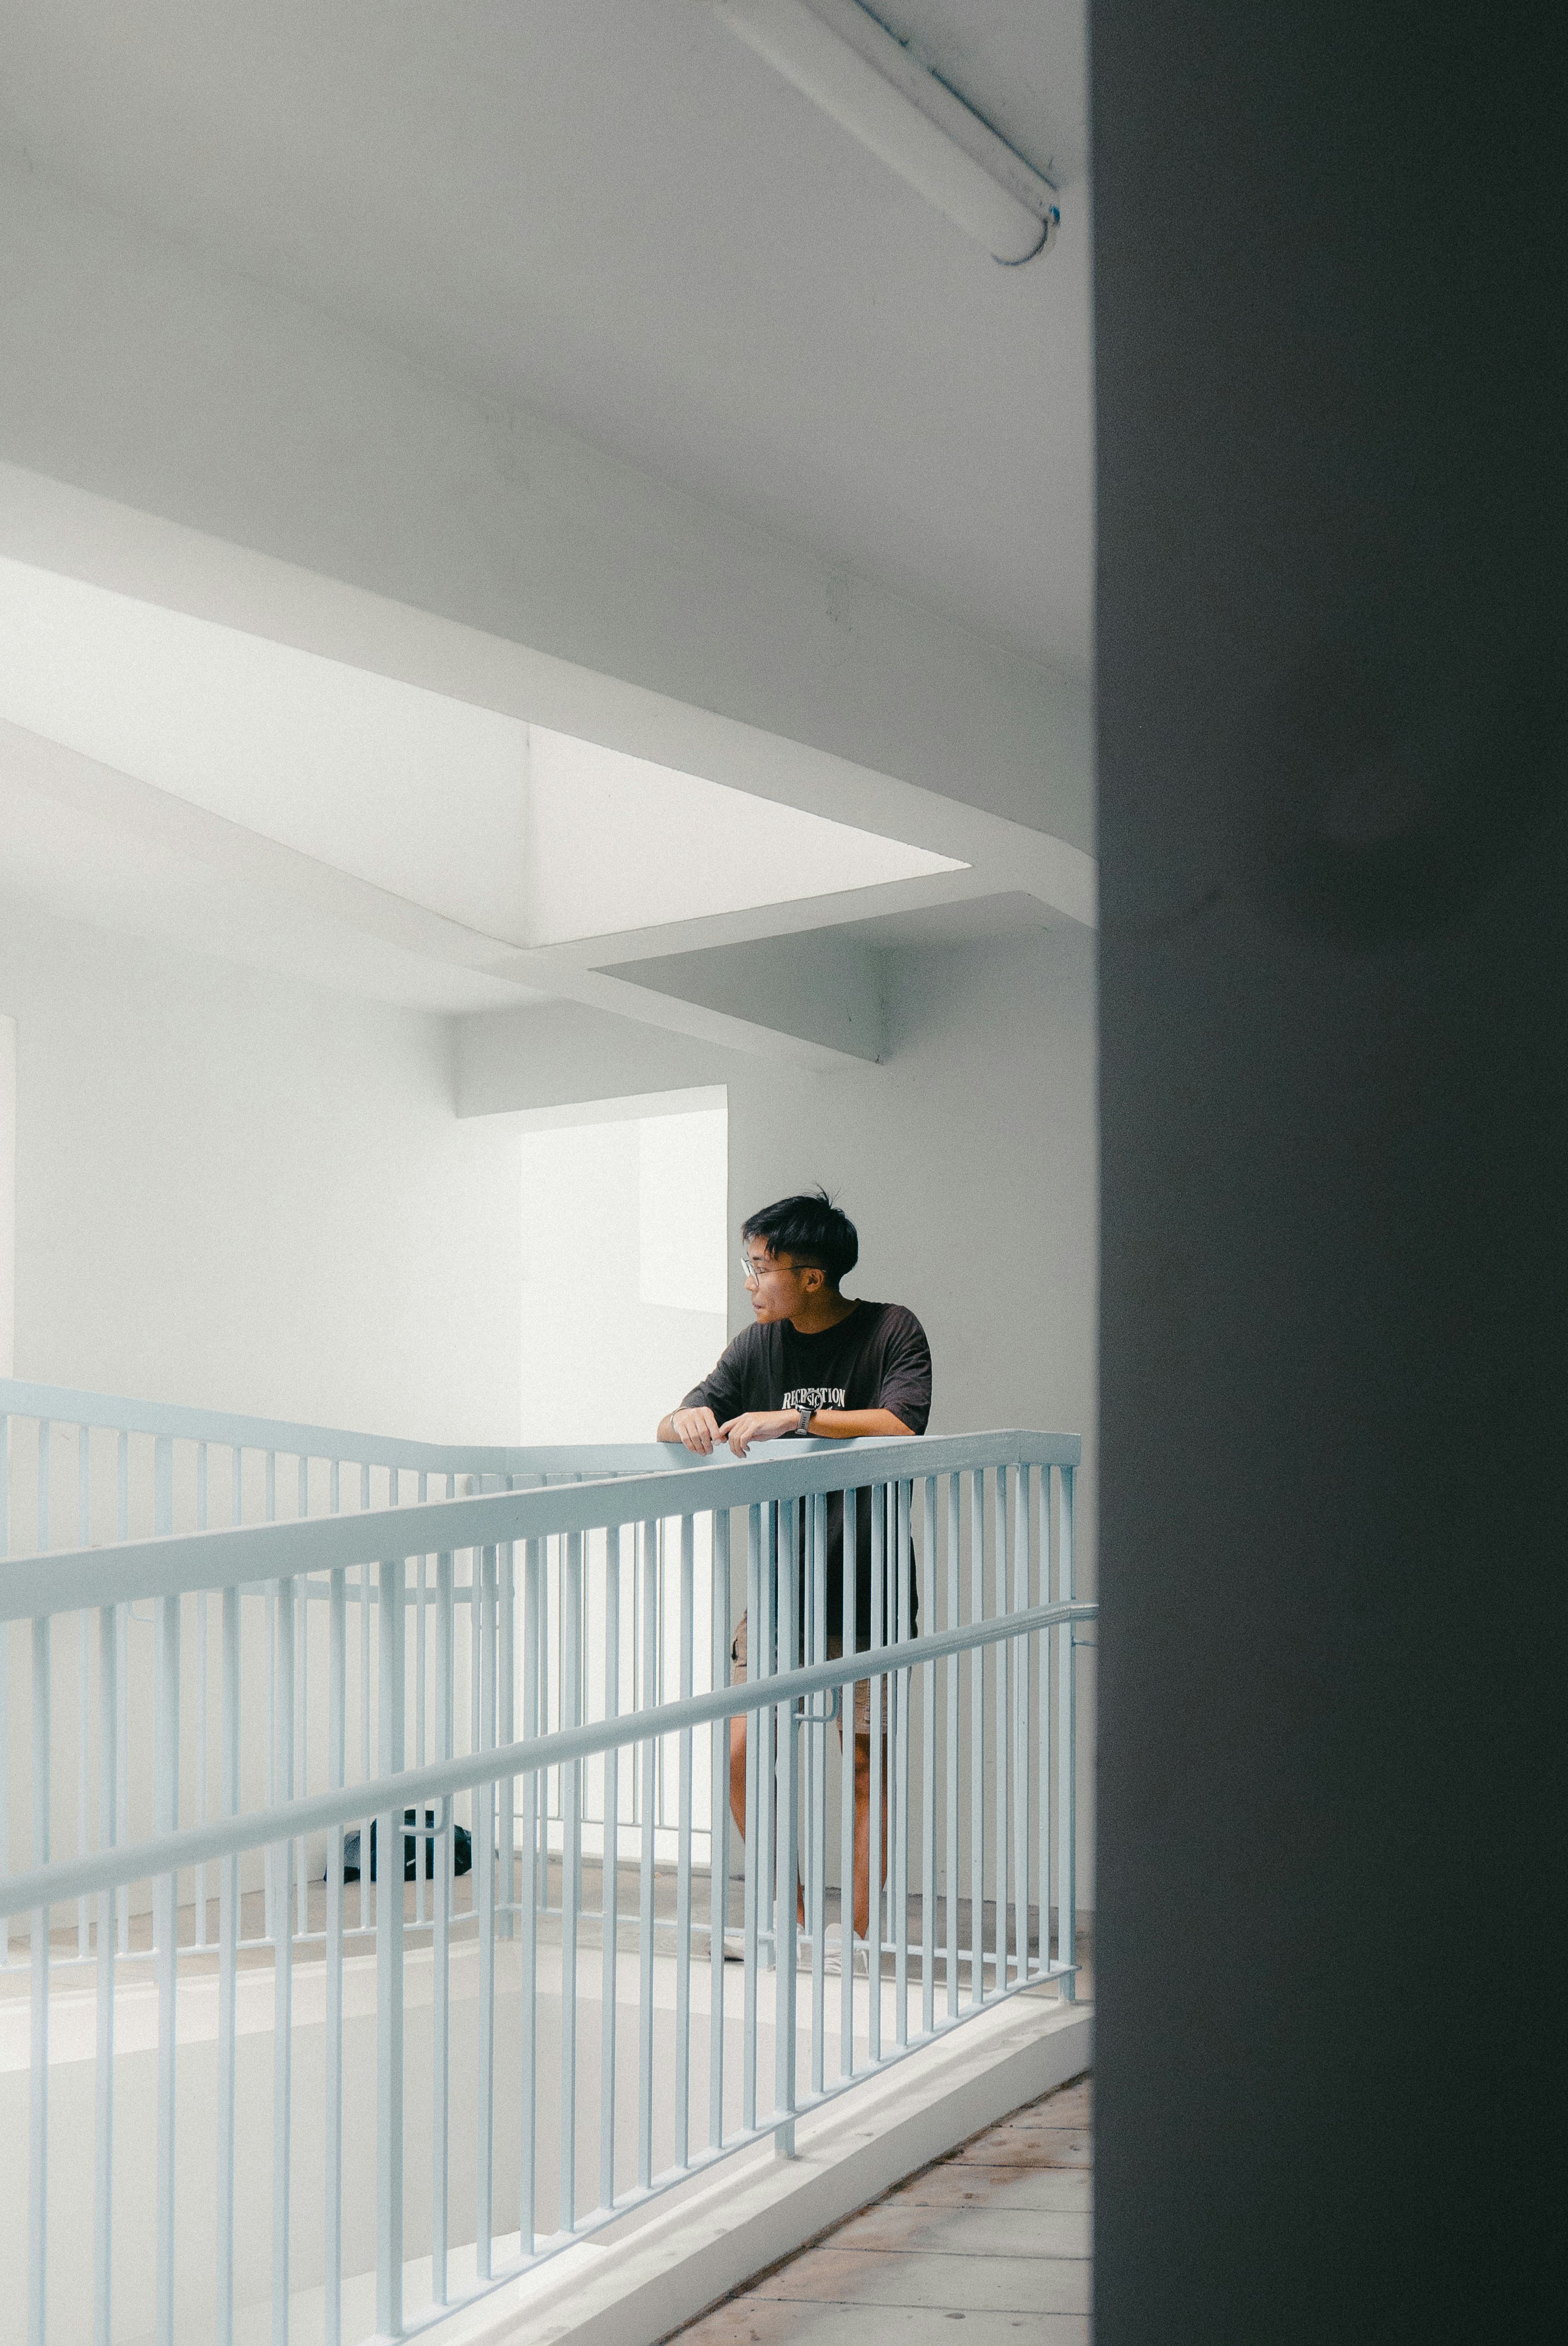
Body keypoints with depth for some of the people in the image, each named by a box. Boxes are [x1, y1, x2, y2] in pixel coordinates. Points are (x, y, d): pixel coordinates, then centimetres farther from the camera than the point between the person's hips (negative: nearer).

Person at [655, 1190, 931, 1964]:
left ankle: (861, 1931, 13)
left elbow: (900, 1426, -23)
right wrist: (684, 1419, -19)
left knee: (867, 1760, 1)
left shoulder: (891, 1331, -8)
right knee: (739, 1753, -1)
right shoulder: (759, 1344, 6)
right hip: (782, 1581, 4)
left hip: (869, 1587, -4)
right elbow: (677, 1427, 5)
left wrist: (793, 1418, -29)